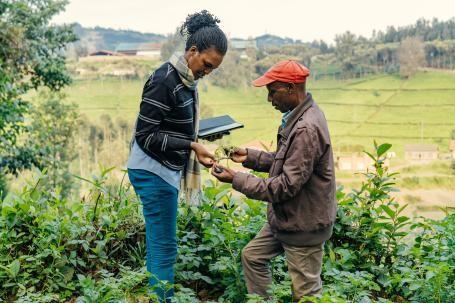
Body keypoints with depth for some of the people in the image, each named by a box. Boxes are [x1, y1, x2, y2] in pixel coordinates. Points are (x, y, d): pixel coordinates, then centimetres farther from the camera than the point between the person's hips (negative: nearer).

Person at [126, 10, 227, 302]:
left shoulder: (187, 78, 8)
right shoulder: (165, 80, -20)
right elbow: (146, 134, -21)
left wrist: (195, 147, 6)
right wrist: (191, 145, -22)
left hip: (167, 169, 9)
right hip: (153, 172, -9)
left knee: (159, 243, 16)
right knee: (164, 246, -2)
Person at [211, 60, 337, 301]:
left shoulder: (306, 129, -28)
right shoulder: (297, 116, 4)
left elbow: (286, 186, -28)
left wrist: (236, 179, -23)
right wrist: (249, 157, 2)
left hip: (303, 225, -10)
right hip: (285, 217, 10)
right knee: (252, 256, 20)